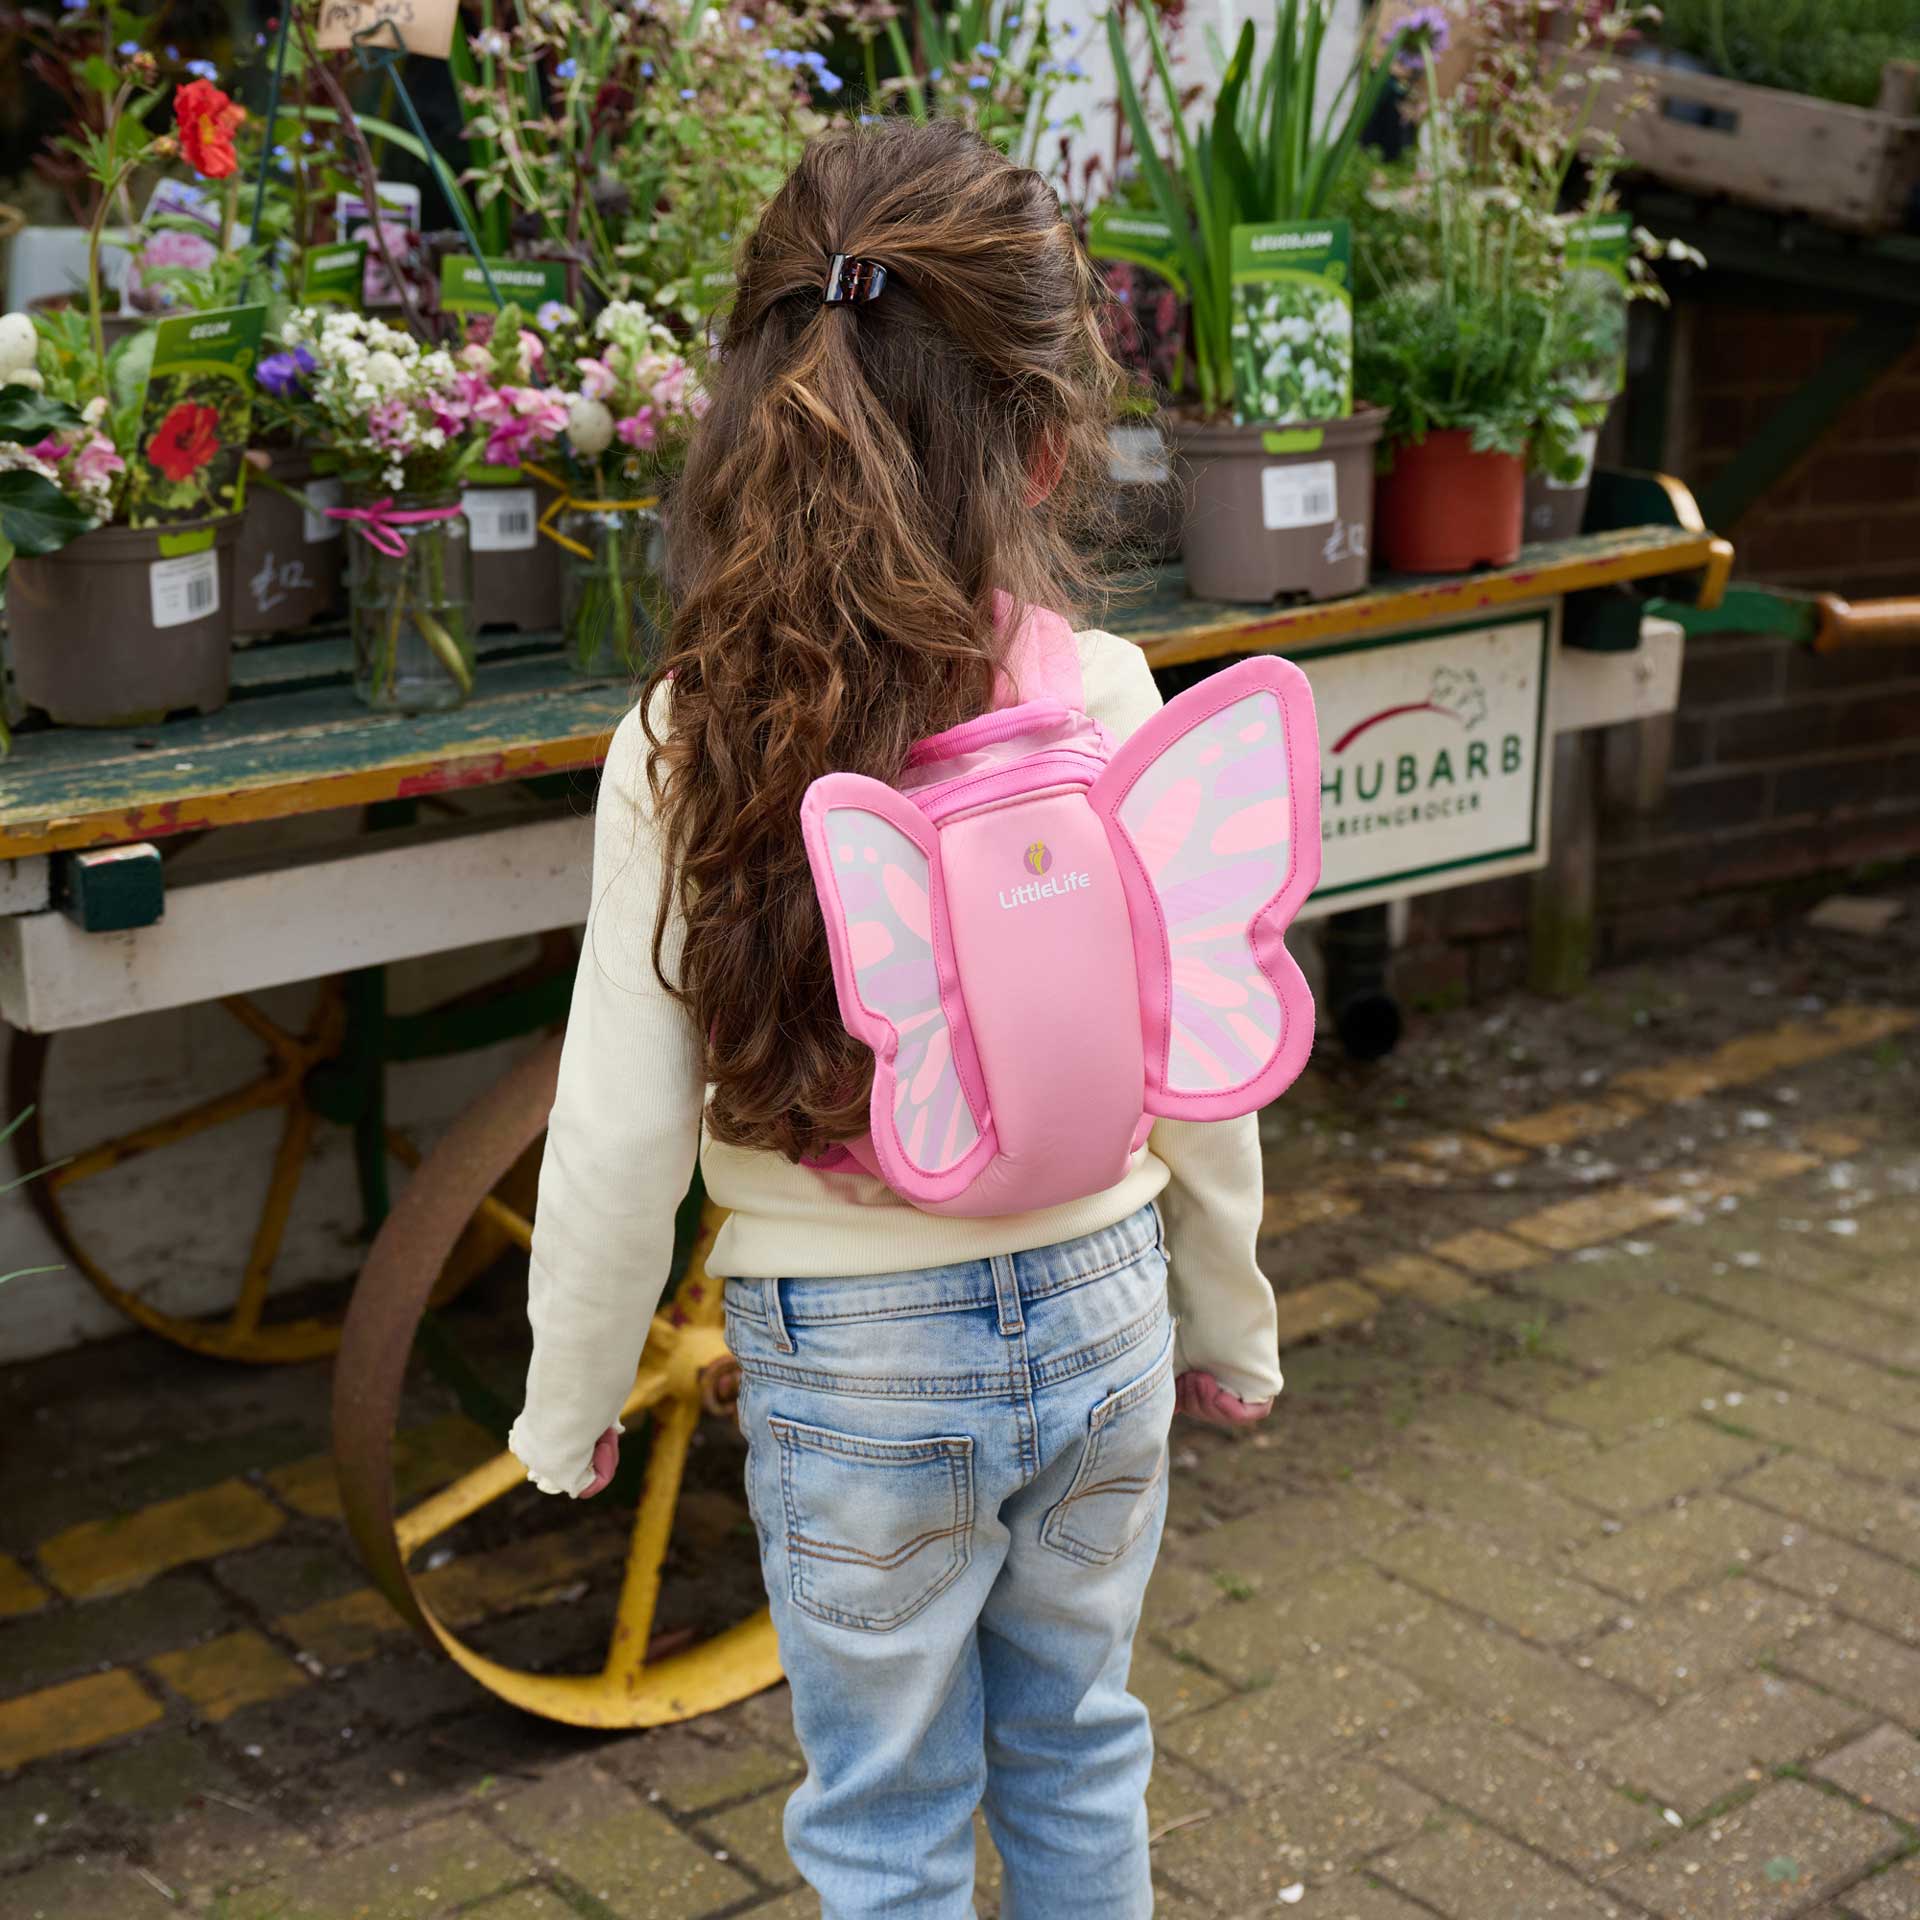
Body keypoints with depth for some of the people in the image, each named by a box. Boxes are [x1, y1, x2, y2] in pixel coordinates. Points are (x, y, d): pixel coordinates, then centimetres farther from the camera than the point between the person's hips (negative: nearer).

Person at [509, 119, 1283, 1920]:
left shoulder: (689, 752, -19)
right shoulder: (1111, 701, -14)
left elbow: (621, 1139, -13)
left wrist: (566, 1406, 4)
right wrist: (1233, 1327, 12)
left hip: (853, 1368, -2)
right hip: (1095, 1313, 3)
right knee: (1078, 1758, 26)